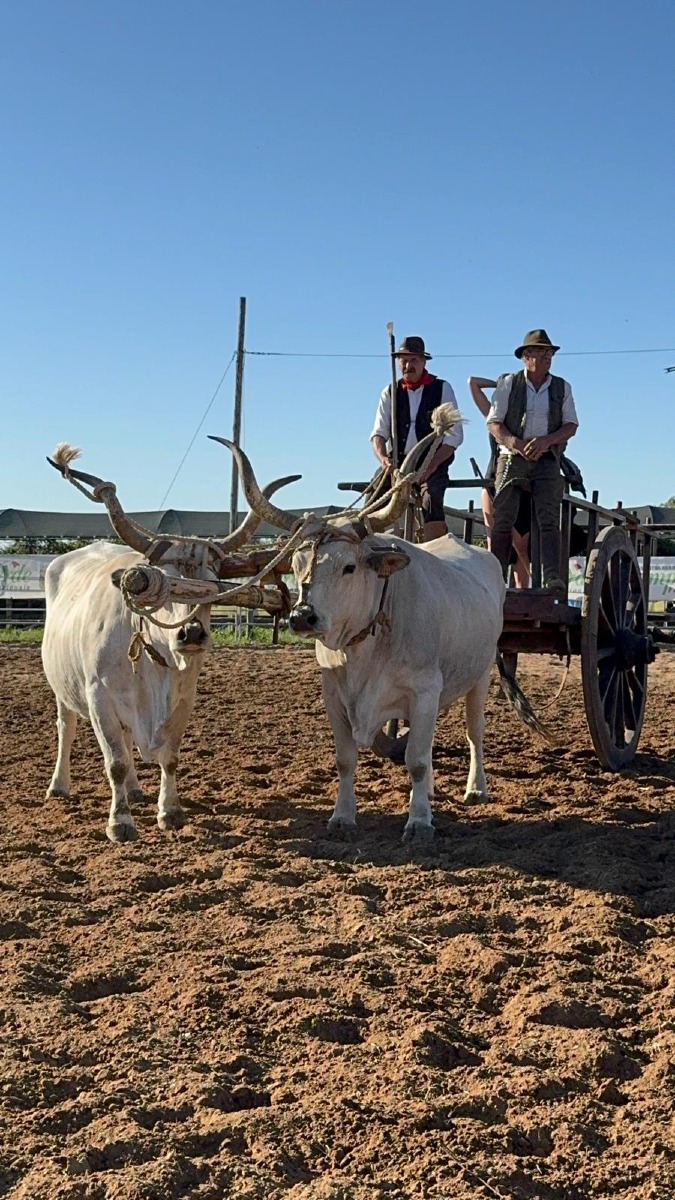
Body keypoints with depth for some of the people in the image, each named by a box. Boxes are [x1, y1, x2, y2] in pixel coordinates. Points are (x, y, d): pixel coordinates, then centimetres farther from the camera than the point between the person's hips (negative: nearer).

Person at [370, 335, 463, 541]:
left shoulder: (442, 389, 4)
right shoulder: (390, 393, 11)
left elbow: (454, 435, -2)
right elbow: (378, 433, 4)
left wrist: (431, 465, -16)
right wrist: (383, 458, -19)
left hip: (433, 465, -2)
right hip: (398, 464, 3)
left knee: (430, 500, -30)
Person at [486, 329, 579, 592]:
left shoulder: (562, 387, 13)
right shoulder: (509, 384, 7)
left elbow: (571, 425, 8)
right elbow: (494, 423, 2)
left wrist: (546, 440, -12)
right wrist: (515, 443, -17)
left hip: (546, 461, 1)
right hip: (511, 459, -1)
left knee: (549, 519, -13)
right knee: (502, 520, -7)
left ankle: (552, 578, -22)